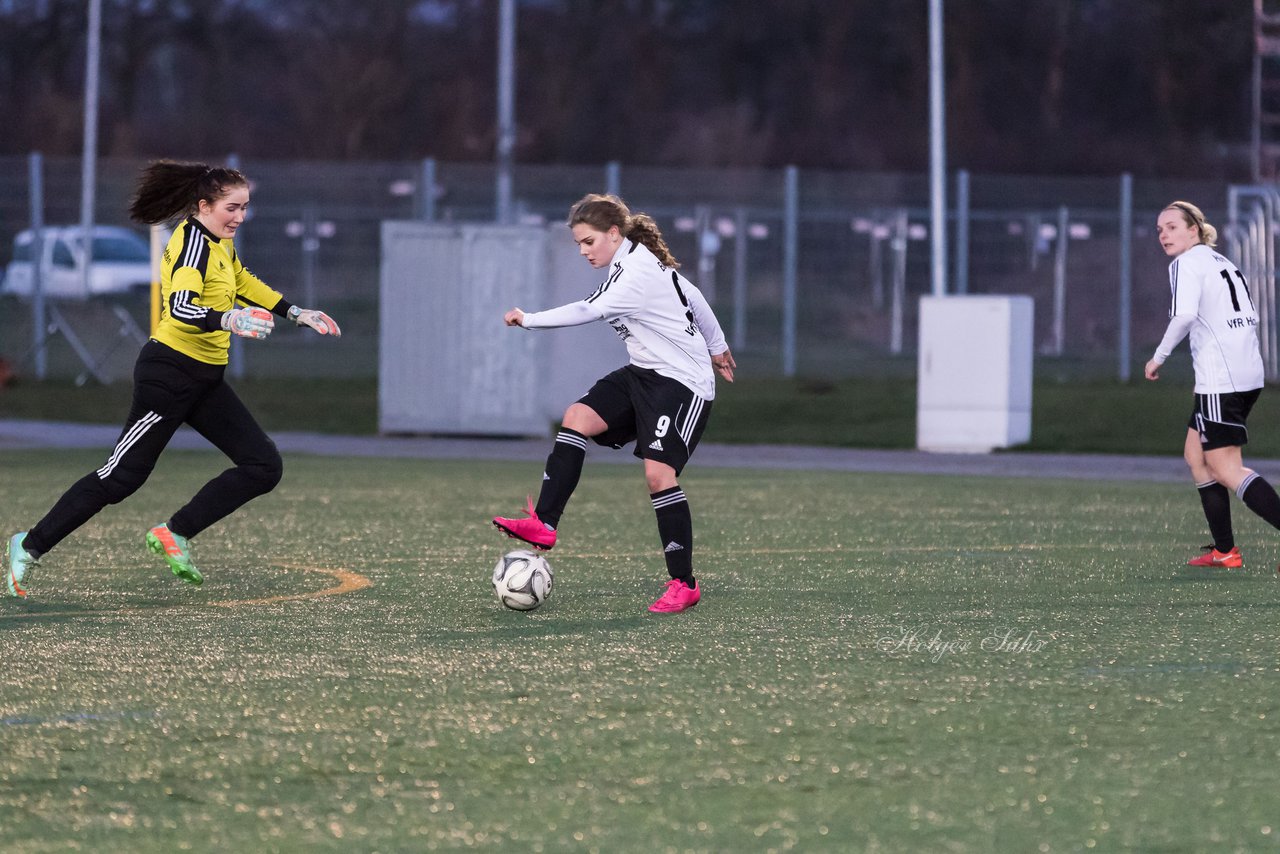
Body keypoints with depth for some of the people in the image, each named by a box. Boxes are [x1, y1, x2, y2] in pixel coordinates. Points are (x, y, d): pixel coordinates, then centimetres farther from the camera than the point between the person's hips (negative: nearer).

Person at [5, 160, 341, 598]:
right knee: (121, 476, -3)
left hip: (204, 381, 9)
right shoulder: (194, 242, -18)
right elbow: (180, 307, -34)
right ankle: (31, 545, 10)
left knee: (264, 467, -1)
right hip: (170, 375, -9)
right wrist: (228, 320, -51)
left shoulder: (219, 242, 10)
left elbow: (243, 283, 31)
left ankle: (174, 534, 5)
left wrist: (297, 313, 30)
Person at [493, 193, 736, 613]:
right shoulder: (635, 261, 9)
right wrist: (716, 346, 30)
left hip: (683, 383, -10)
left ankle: (683, 584, -8)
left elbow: (587, 311, -28)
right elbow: (693, 297, 19)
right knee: (576, 419, -7)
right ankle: (544, 525, -13)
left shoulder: (637, 274, -21)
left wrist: (529, 319, -21)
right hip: (644, 374, 10)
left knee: (658, 472, -18)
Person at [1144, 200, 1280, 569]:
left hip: (1220, 379, -9)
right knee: (1196, 454, 17)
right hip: (1248, 373, 9)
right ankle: (1225, 550, 17)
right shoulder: (1223, 262, 20)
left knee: (1225, 469, -9)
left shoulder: (1187, 262, -6)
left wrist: (1159, 356, -12)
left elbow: (1184, 315, -22)